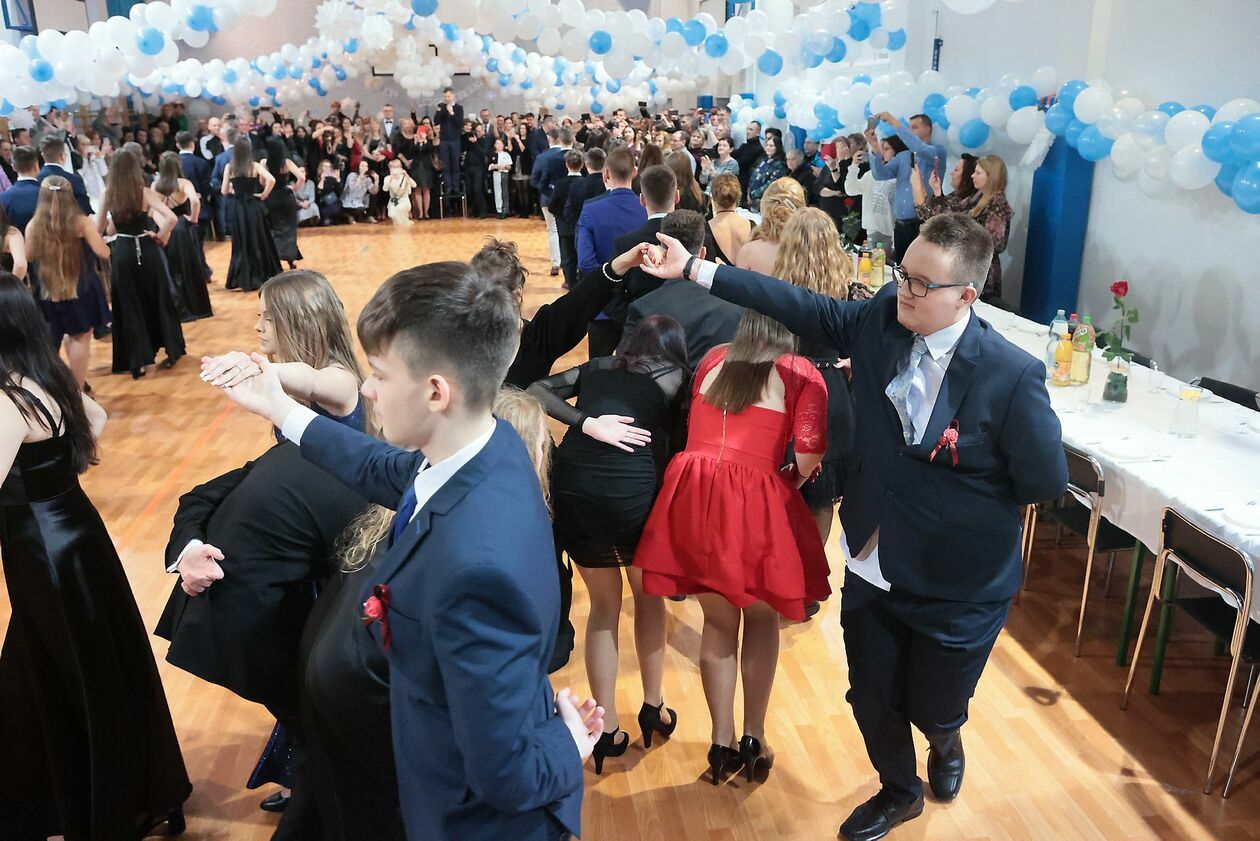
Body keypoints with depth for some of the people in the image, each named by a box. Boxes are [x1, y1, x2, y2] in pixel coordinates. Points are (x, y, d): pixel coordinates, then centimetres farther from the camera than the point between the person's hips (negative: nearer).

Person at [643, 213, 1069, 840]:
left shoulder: (1012, 375, -23)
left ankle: (946, 740, 58)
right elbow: (805, 308, -6)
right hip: (873, 567, 4)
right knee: (872, 700, 20)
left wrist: (971, 503, -5)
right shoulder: (882, 318, -11)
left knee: (933, 710, 18)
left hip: (959, 585, -4)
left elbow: (1047, 482, -13)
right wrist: (695, 269, -7)